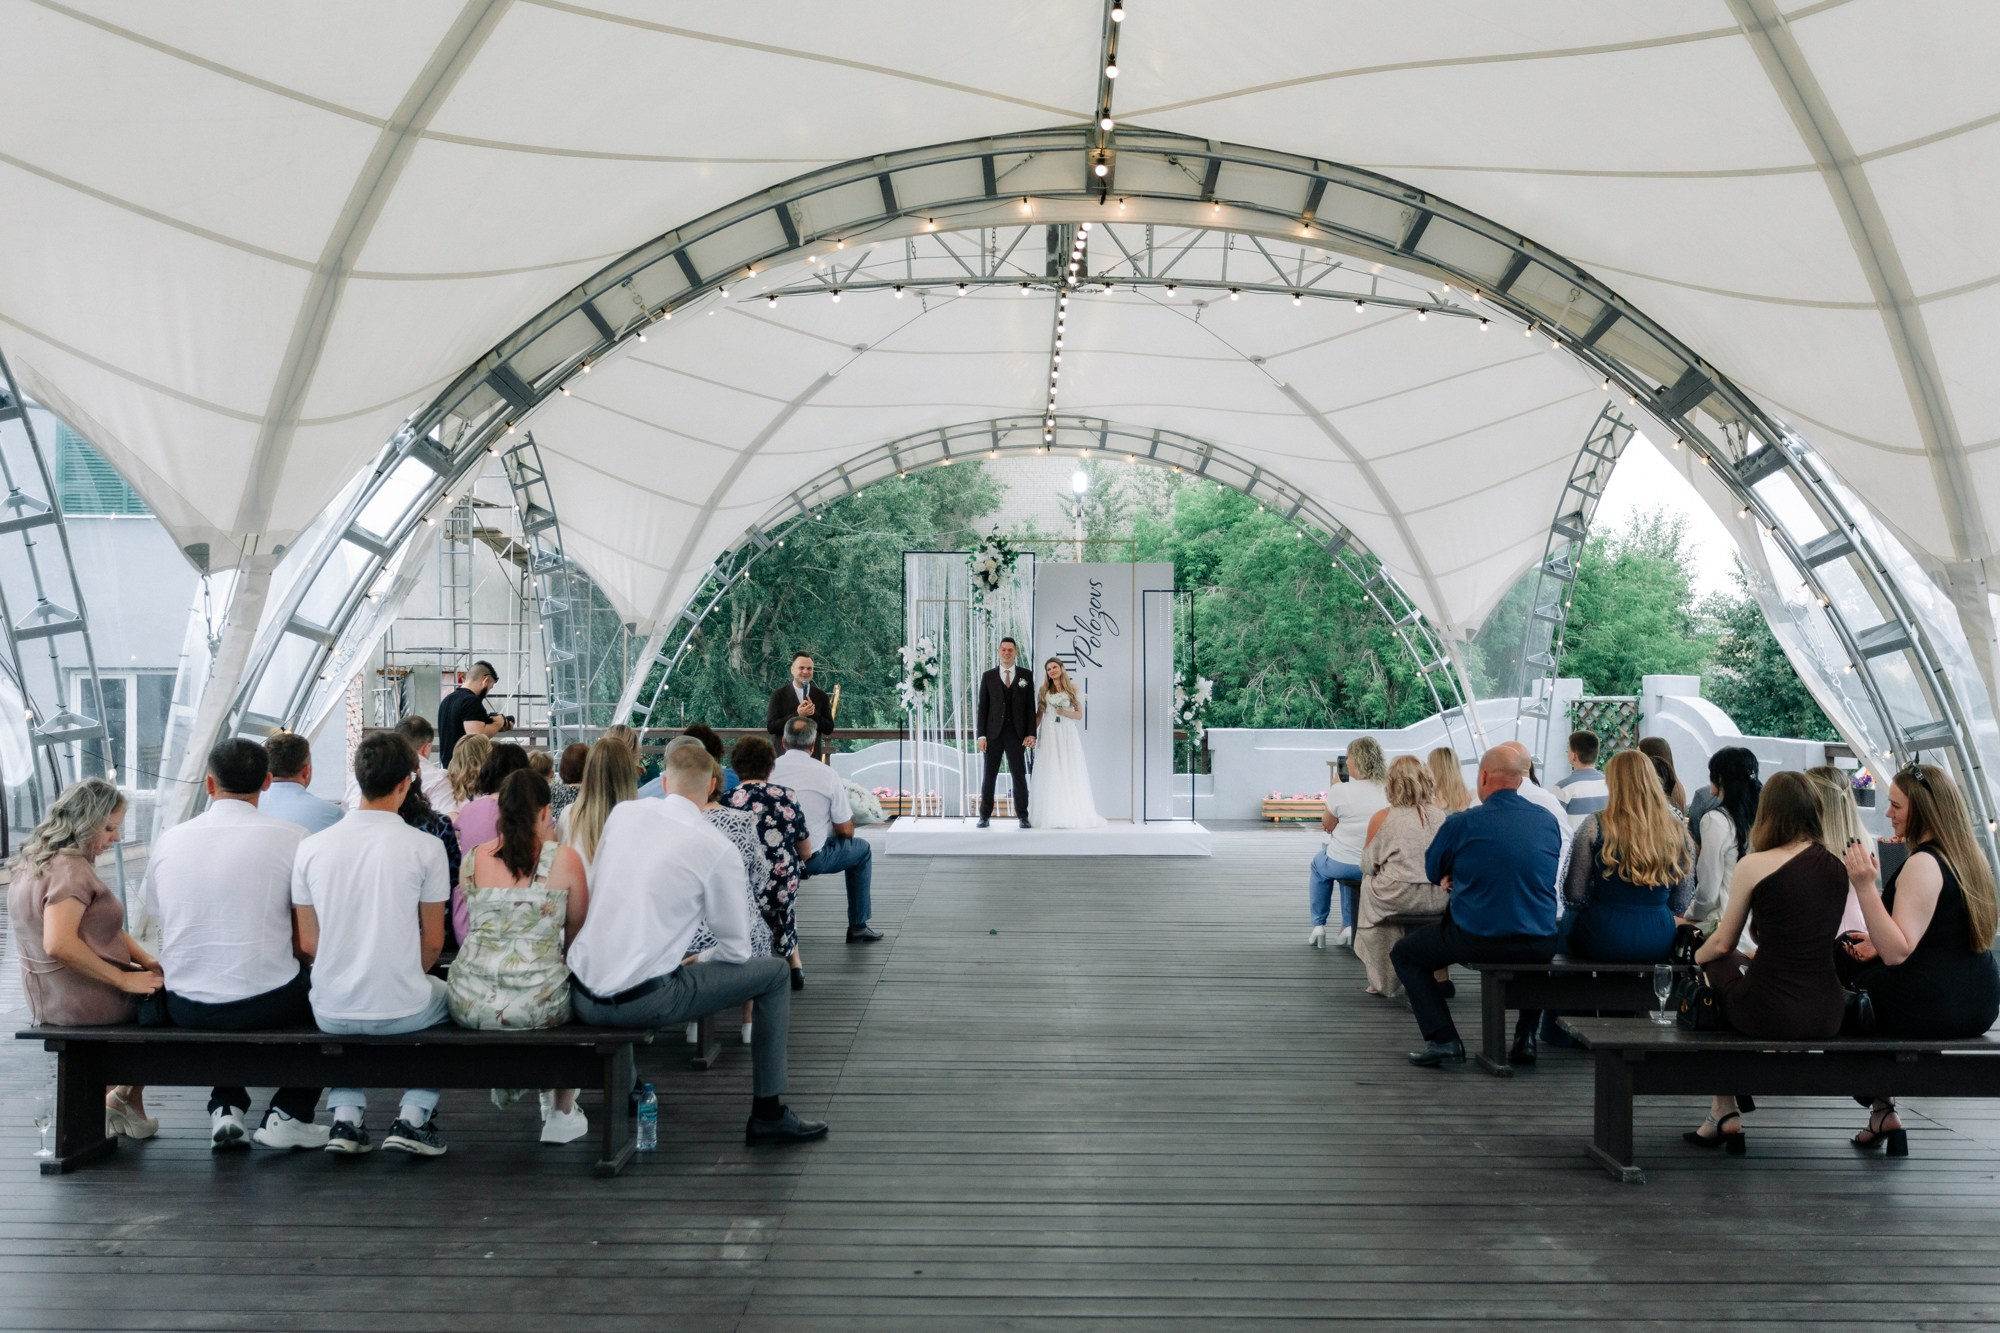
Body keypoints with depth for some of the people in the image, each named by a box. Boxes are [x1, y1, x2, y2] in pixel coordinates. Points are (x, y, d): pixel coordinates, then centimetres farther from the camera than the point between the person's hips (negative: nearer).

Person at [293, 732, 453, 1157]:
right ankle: (413, 1116, 17)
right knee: (447, 998, 30)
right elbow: (433, 942, -3)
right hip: (403, 1010, -2)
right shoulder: (425, 848, -11)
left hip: (331, 1011, 3)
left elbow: (308, 943, 3)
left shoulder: (311, 847, -4)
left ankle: (346, 1116, 23)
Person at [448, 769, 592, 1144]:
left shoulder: (473, 858, 4)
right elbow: (577, 931, 6)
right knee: (573, 994, 31)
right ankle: (561, 1114, 36)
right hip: (536, 1005, -3)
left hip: (467, 1004, 4)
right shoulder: (564, 859, -6)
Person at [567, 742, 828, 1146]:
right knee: (775, 974, 8)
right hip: (643, 1002, -6)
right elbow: (736, 950, -1)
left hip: (582, 997, 6)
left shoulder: (622, 813, 5)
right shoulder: (718, 848, -8)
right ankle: (768, 1115, 13)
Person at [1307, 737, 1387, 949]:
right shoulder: (1388, 791, -6)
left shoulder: (1341, 791, -19)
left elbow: (1327, 825, -2)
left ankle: (1318, 925, 32)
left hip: (1342, 865, -4)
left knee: (1318, 864, 32)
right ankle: (1349, 926, 35)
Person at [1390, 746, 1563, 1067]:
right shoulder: (1548, 822, 3)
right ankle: (1526, 1036, 30)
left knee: (1404, 954, 18)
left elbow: (1433, 872, 4)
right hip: (1539, 946, 4)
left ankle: (1442, 1040, 4)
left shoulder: (1462, 823, -11)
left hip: (1475, 941, -4)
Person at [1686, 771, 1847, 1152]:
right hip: (1826, 1016, 6)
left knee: (1716, 964, 22)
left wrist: (1696, 957, 24)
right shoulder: (1837, 866, 8)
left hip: (1769, 1013, -5)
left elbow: (1722, 943, 3)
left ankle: (1725, 1112, 25)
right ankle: (1725, 1114, 32)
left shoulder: (1754, 865, -7)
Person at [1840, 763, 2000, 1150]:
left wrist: (1866, 887, -31)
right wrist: (1881, 944, 14)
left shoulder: (1923, 864, -19)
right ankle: (1882, 1109, 21)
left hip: (1930, 1007, -8)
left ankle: (1880, 1109, 17)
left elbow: (1897, 952, -26)